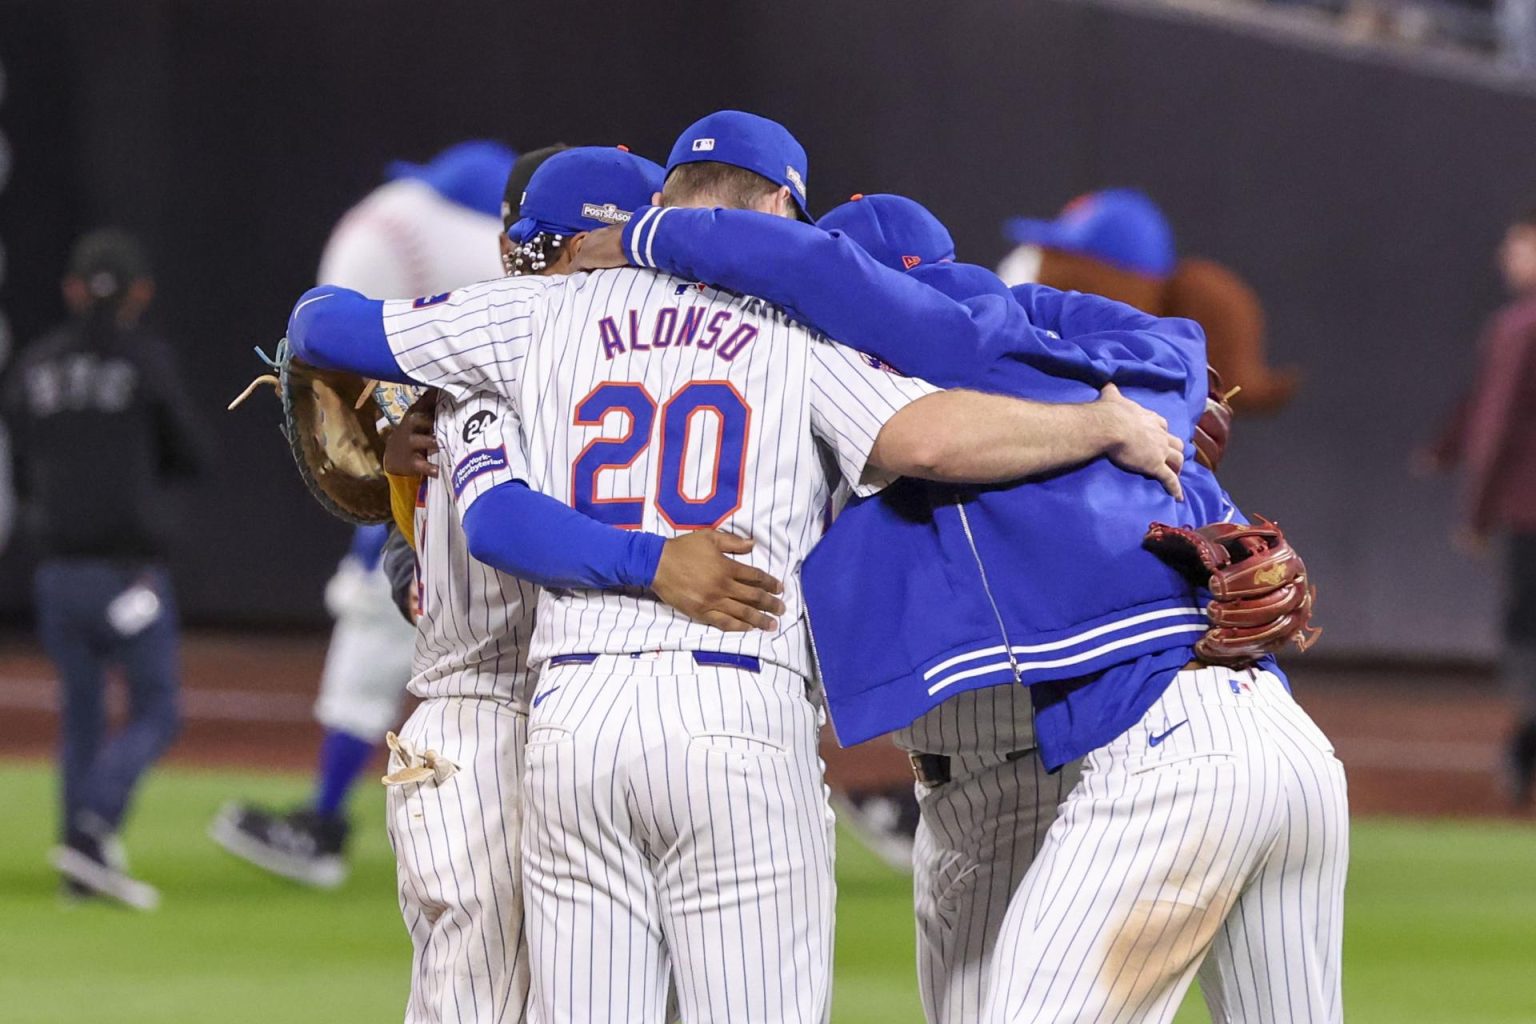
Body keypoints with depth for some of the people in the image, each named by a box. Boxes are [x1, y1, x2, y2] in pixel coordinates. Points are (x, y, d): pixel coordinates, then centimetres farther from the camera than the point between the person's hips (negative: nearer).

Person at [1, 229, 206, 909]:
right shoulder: (146, 360, -6)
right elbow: (190, 460, 0)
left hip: (58, 572, 5)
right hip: (130, 568, -5)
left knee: (80, 715, 13)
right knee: (155, 713, 1)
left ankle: (81, 869, 9)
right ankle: (92, 833, -19)